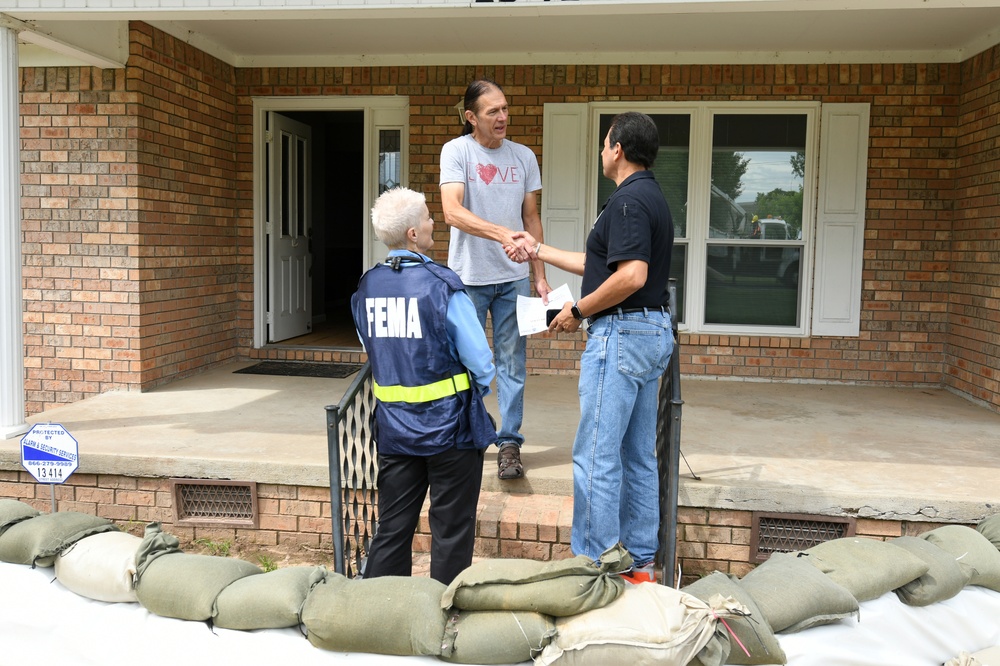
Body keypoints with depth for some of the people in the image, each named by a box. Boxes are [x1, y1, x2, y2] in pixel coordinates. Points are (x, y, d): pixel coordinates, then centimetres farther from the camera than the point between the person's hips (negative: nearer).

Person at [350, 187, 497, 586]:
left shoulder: (365, 288, 1)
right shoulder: (442, 286, -17)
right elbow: (481, 362, -15)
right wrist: (478, 389, 5)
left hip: (393, 429, 5)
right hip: (449, 427, -5)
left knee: (392, 527, 16)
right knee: (451, 530, 9)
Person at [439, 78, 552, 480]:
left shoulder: (523, 157, 6)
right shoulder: (456, 151, -5)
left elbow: (531, 219, 11)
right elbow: (452, 212, -19)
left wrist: (540, 277, 6)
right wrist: (502, 233, -33)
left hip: (513, 278, 3)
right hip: (468, 276, -2)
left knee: (512, 363, 3)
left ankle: (509, 444, 12)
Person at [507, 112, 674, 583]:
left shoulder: (628, 200, -14)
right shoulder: (652, 198, 18)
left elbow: (631, 275, -26)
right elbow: (602, 265, 24)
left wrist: (578, 310, -13)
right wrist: (538, 251, 30)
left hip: (620, 333, -11)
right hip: (653, 332, 11)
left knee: (596, 455, -4)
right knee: (638, 456, 14)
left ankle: (596, 563, 3)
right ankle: (638, 561, 22)